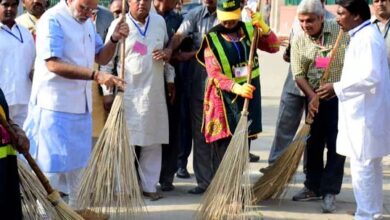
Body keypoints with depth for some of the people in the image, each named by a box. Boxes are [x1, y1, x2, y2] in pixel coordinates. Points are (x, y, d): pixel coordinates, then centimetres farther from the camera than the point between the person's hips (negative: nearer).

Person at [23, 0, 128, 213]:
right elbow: (53, 64, -25)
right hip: (54, 105, -8)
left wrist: (114, 39, -4)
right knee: (52, 162, -4)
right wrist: (96, 75, -30)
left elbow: (101, 57, 17)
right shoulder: (52, 19, -16)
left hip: (81, 105, 8)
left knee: (79, 162, 17)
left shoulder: (87, 22, 11)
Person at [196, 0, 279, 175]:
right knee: (223, 149, -9)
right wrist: (236, 87, -34)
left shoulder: (248, 30, 5)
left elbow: (274, 47, 1)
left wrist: (263, 27, -15)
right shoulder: (212, 38, -9)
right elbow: (214, 75, -18)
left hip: (249, 96, 5)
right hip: (224, 99, -4)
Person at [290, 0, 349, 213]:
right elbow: (299, 75, -5)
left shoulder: (341, 31, -8)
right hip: (314, 98, 3)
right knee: (313, 143, 11)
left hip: (340, 98, -3)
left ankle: (329, 192, 3)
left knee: (336, 146, -2)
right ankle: (313, 187, 24)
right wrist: (312, 96, -17)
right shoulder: (298, 41, -2)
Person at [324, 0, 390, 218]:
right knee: (371, 166, 18)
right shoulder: (363, 35, 15)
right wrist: (338, 88, 15)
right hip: (364, 112, 11)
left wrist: (337, 88, -20)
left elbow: (370, 76, -26)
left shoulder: (367, 37, -18)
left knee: (362, 167, -5)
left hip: (365, 114, -11)